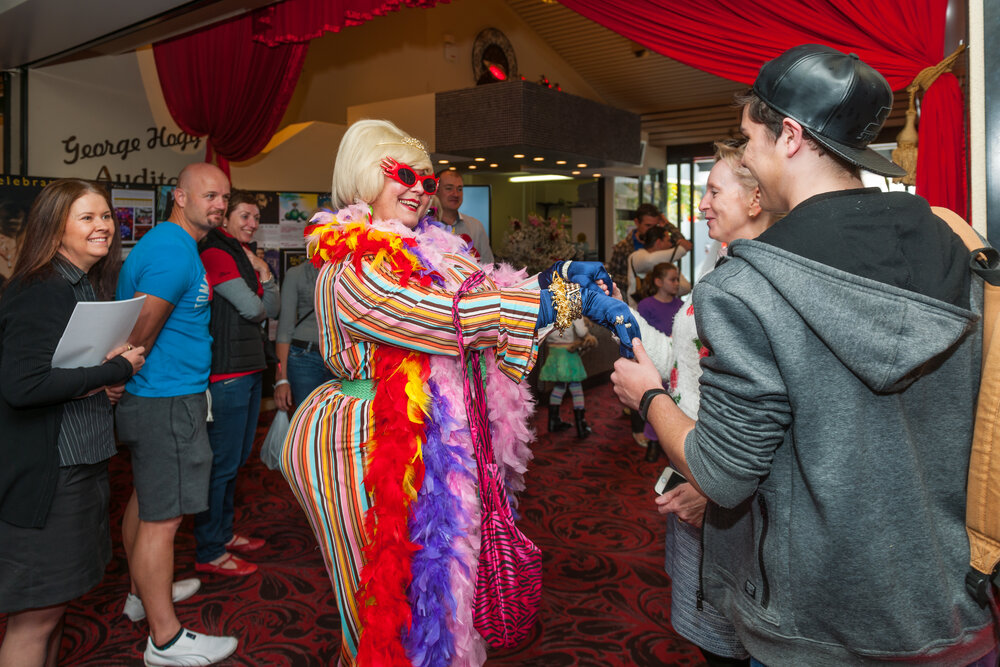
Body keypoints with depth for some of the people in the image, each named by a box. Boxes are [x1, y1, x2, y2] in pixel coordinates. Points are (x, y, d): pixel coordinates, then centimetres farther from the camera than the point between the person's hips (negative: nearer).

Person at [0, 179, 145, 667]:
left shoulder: (90, 286, 12)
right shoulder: (41, 292, -16)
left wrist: (106, 370, -1)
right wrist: (113, 371, -17)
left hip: (84, 463, 9)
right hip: (43, 474, -9)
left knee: (56, 599, 19)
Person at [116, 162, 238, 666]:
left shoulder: (168, 242, 15)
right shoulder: (175, 250, -19)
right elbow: (140, 334, -22)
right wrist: (123, 378, -8)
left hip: (151, 398, 11)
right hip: (168, 400, -11)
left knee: (145, 500, 22)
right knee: (163, 517, -3)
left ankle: (144, 594, 41)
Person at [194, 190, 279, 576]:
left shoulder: (247, 255, 18)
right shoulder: (215, 253, -11)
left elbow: (272, 311, 13)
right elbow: (251, 308, -18)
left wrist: (264, 273, 0)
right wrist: (257, 307, 4)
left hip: (249, 367, 10)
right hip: (226, 371, -10)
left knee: (236, 458, 18)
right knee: (223, 461, -3)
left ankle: (222, 532, 32)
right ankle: (209, 552, 9)